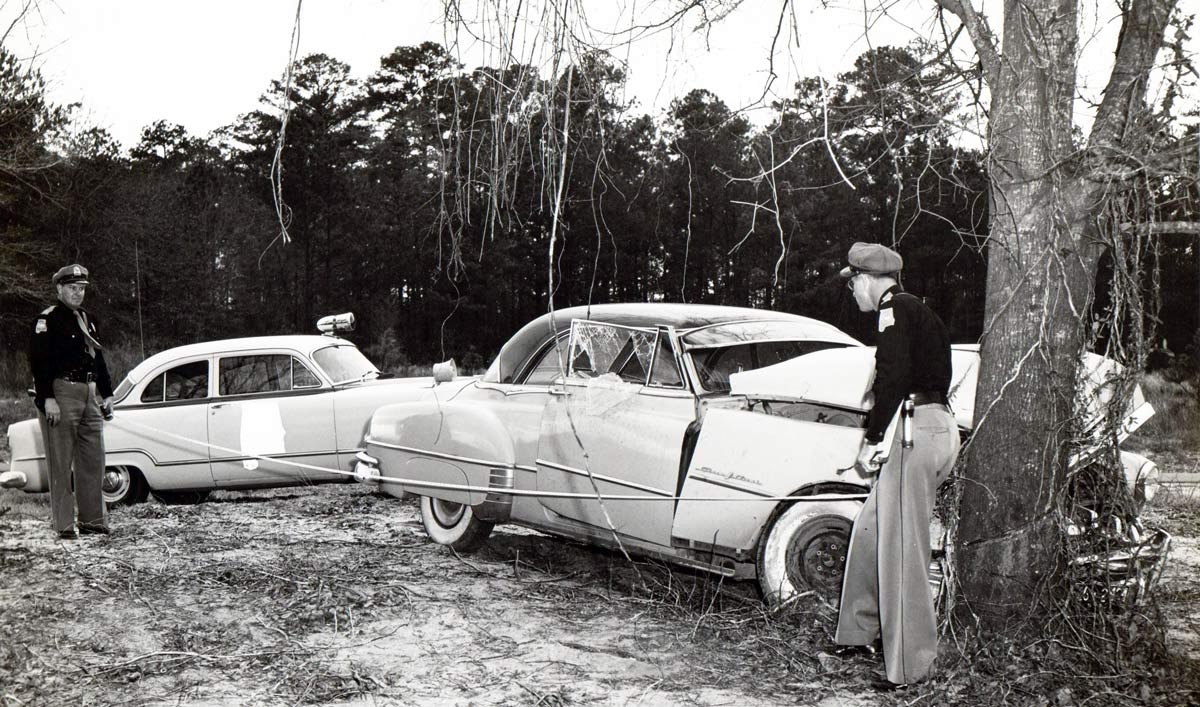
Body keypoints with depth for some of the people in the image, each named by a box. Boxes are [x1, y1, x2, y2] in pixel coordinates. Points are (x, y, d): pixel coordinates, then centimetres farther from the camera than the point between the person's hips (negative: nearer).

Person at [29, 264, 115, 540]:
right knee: (61, 464, -2)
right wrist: (47, 400, -22)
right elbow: (39, 362, -15)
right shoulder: (47, 320, -7)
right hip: (61, 395, -8)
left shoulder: (89, 320, 17)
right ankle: (64, 525, 3)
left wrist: (107, 394, 17)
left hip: (89, 395, 8)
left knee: (93, 460, 9)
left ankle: (93, 520, 18)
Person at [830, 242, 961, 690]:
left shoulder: (894, 309, -6)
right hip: (939, 424, 10)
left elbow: (893, 377, -18)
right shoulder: (921, 313, 23)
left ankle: (909, 665, -1)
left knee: (901, 548, -6)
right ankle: (860, 631, 26)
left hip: (916, 429, -10)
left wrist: (873, 440, -15)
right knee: (870, 528, 17)